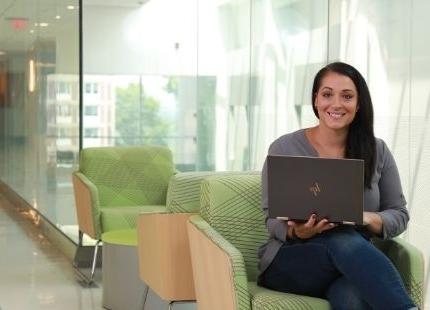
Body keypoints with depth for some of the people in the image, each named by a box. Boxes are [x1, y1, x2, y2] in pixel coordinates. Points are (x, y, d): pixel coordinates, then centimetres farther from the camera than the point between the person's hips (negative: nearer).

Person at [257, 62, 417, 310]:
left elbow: (399, 215, 8)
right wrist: (297, 232, -25)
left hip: (355, 261, 1)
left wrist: (368, 219, -16)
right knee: (344, 240, -37)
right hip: (291, 261, -1)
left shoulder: (378, 151, 7)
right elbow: (273, 219, -1)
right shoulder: (284, 148, 0)